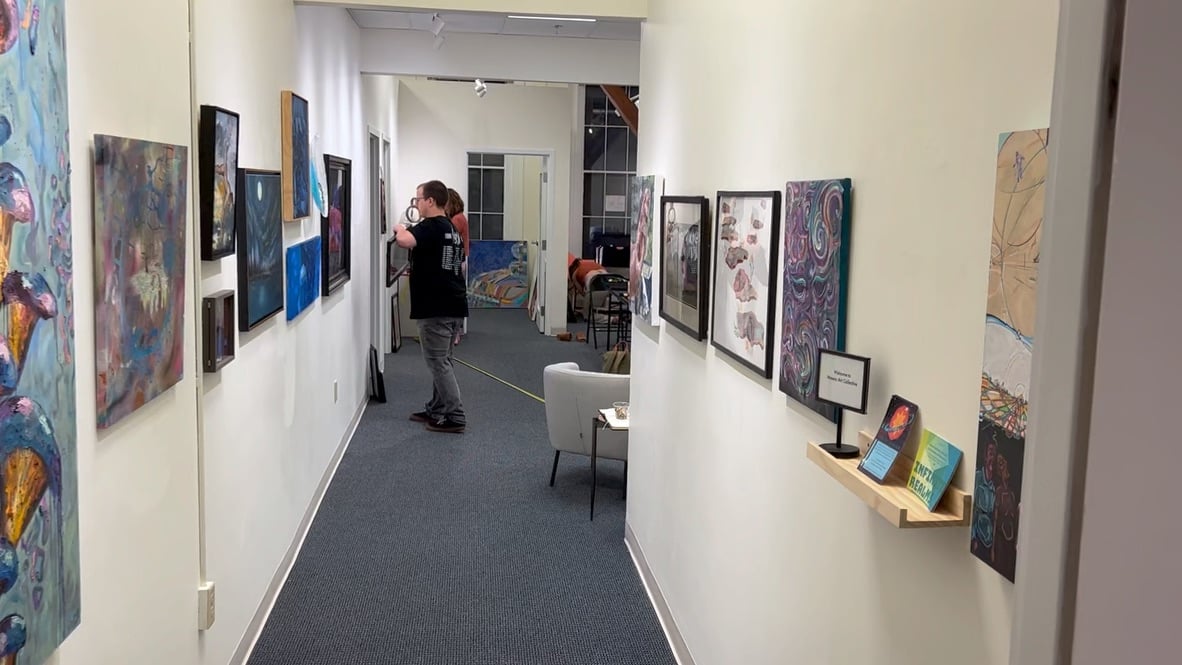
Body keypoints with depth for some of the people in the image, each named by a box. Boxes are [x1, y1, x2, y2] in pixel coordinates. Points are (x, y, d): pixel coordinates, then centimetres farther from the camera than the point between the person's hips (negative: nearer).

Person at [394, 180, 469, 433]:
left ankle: (455, 417, -2)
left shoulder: (430, 226, -14)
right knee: (441, 361, 17)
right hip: (454, 305, 9)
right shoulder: (452, 229, 15)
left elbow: (404, 241, -34)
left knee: (438, 362, -3)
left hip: (436, 308, -9)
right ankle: (437, 409, 26)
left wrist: (400, 228, -10)